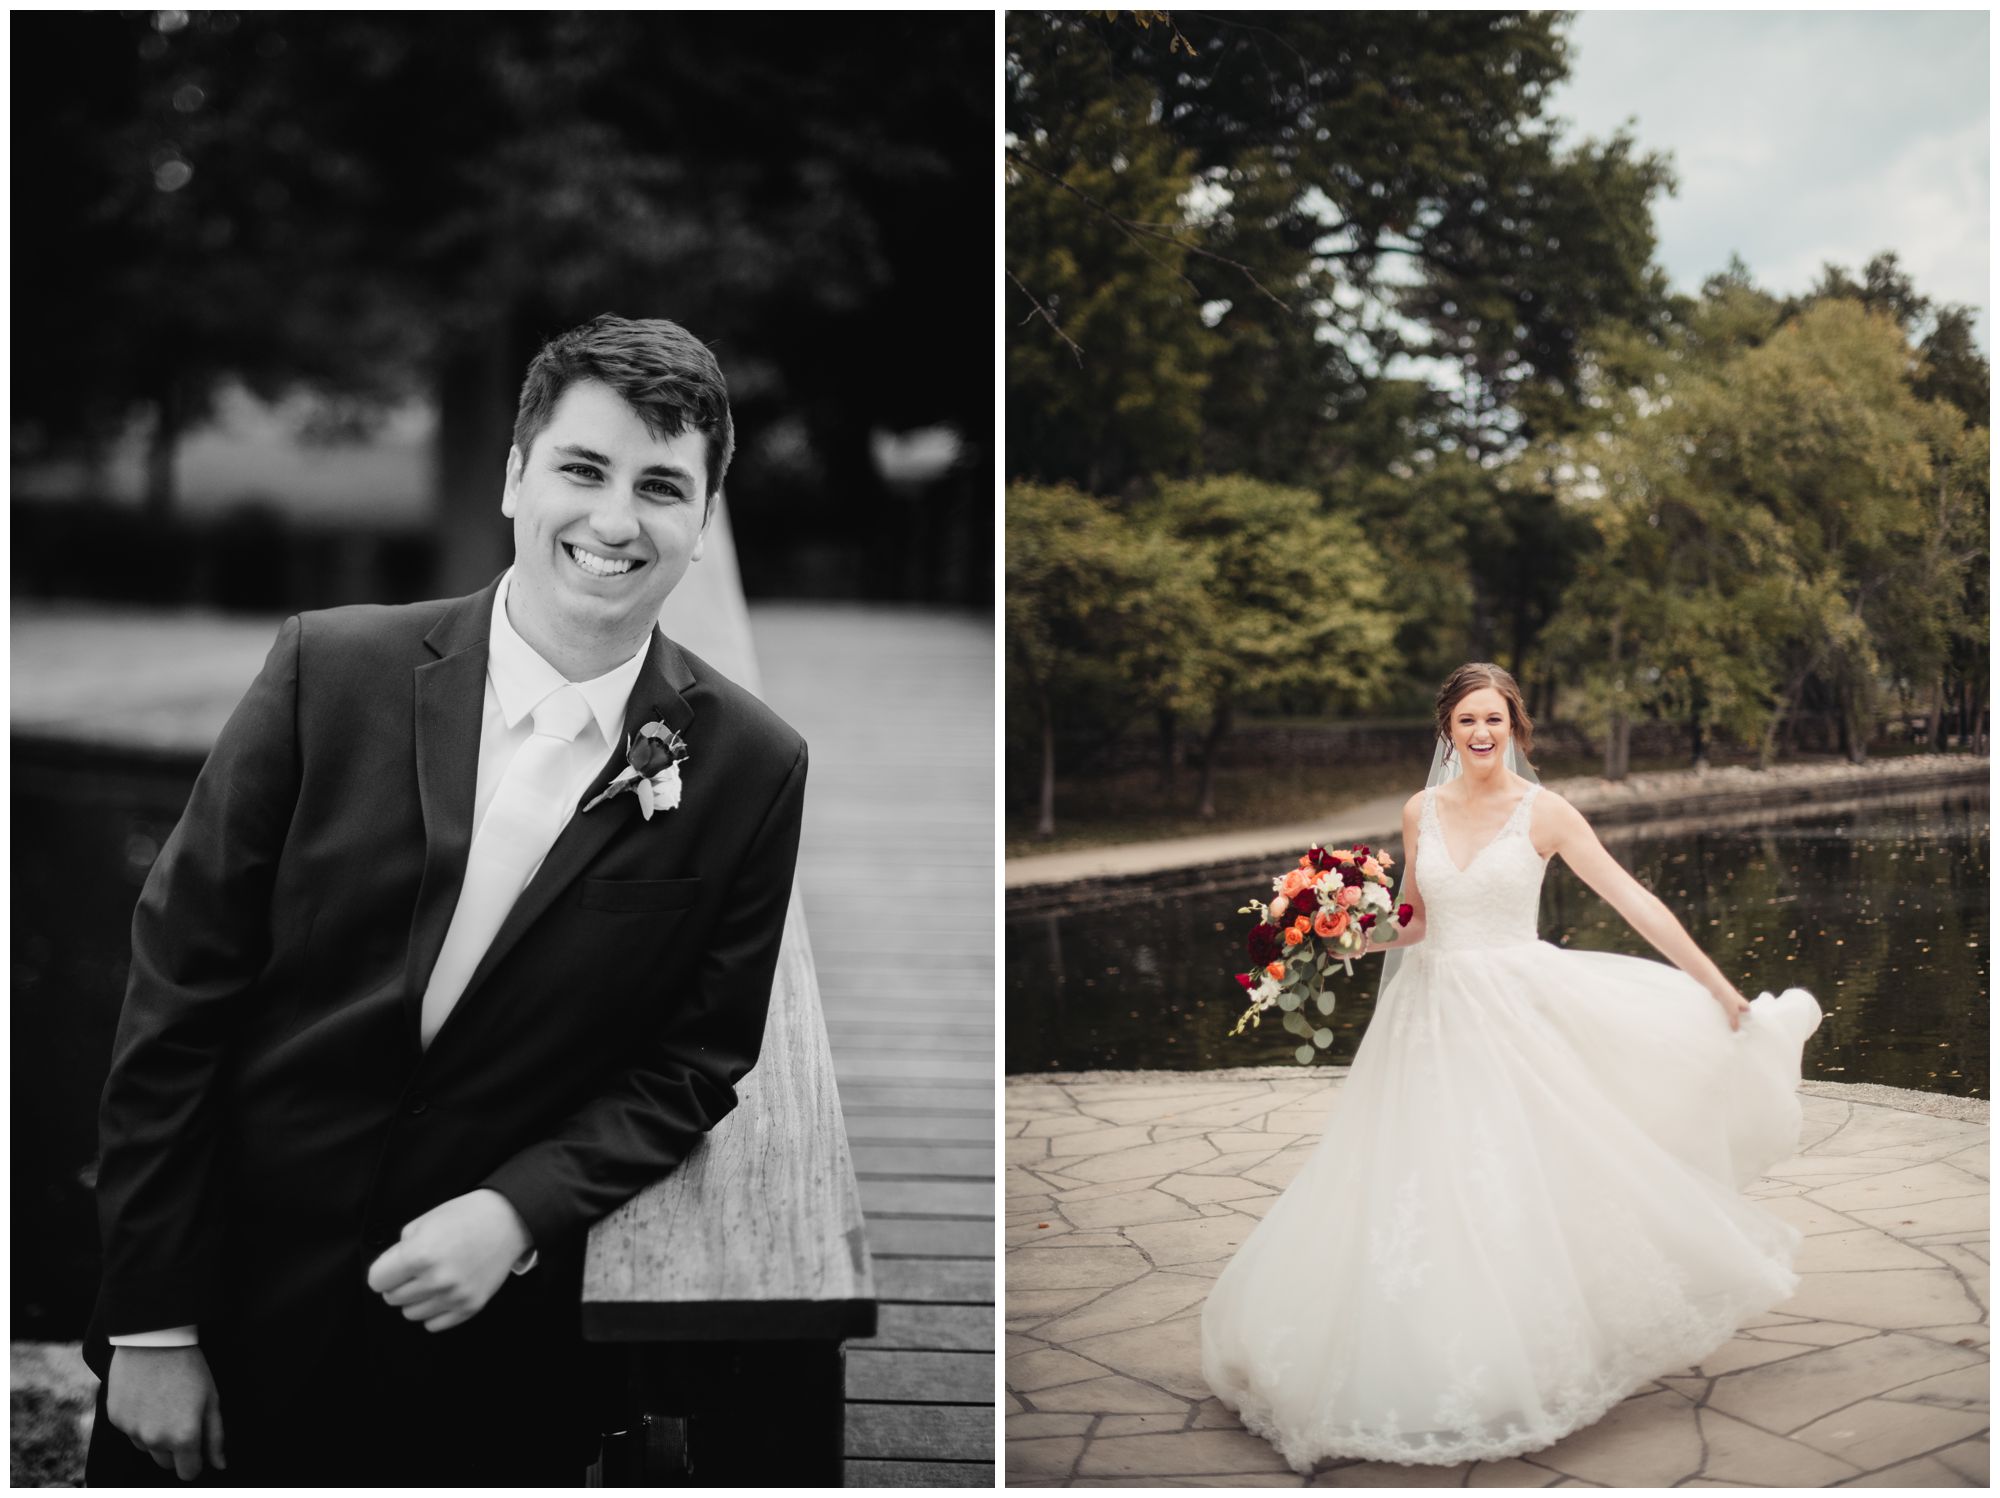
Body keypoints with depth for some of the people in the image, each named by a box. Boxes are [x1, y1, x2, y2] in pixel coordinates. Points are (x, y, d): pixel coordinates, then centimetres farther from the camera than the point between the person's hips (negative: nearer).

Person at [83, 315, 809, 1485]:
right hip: (232, 1308, 0)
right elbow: (179, 987, -6)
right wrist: (152, 1324, -6)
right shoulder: (329, 671, -8)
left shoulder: (751, 770, -7)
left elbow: (695, 1062, 1)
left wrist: (518, 1211, -15)